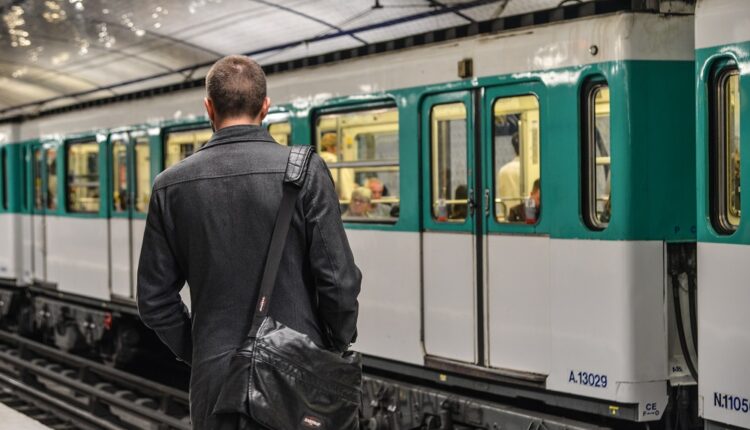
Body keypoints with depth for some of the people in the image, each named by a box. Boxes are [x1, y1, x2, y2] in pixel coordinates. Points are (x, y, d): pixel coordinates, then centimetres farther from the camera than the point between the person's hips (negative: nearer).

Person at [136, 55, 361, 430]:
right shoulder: (305, 171, -6)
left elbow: (154, 298, 4)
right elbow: (338, 280, -9)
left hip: (216, 375, 2)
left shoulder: (171, 185, 1)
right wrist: (336, 353, 6)